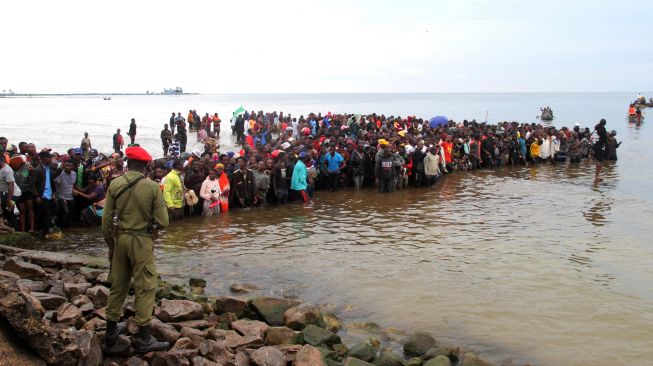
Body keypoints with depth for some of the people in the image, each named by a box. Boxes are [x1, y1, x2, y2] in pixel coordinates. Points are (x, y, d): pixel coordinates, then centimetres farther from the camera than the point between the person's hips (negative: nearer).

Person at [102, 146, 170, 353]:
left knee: (118, 285, 17)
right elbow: (163, 222, -11)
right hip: (142, 241, -4)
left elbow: (107, 220, 1)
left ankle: (111, 331, 30)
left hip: (120, 238, 4)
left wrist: (110, 245, 14)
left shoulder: (115, 185, -2)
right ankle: (143, 338, 5)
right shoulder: (152, 187, -11)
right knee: (145, 287, 3)